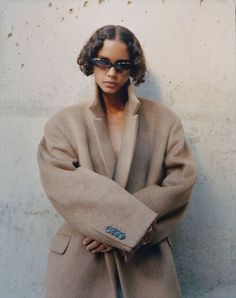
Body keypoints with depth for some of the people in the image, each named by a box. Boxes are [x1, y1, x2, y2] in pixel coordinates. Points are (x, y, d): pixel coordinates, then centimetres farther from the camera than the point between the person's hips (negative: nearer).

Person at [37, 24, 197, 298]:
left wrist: (118, 223, -14)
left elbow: (182, 178, -5)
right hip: (81, 255, 0)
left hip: (146, 257, 1)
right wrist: (134, 224, -20)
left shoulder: (163, 120, 2)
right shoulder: (65, 122, 0)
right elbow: (62, 183, -12)